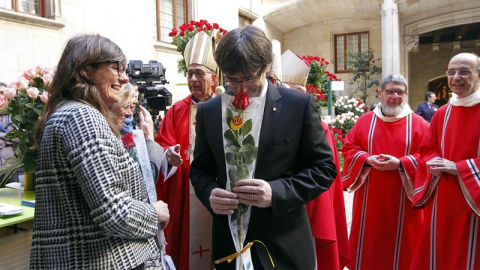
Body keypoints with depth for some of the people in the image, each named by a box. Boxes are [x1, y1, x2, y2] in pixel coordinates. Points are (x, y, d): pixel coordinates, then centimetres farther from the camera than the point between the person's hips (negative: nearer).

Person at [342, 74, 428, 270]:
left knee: (401, 242, 8)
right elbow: (348, 148, 3)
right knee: (369, 240, 9)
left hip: (402, 201, -1)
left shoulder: (418, 124, 2)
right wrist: (368, 159, -15)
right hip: (370, 199, 1)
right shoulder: (364, 121, 6)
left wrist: (400, 163, -19)